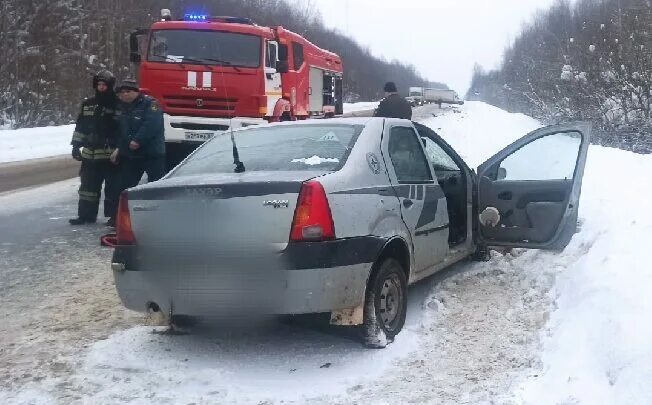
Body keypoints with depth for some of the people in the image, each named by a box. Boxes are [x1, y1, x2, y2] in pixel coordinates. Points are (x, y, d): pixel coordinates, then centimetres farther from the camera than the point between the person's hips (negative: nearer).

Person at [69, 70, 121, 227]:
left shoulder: (117, 104, -6)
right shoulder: (87, 104, 12)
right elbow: (80, 126, 17)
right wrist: (76, 145, 12)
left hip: (110, 155, -6)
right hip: (90, 154, 6)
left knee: (113, 187, 0)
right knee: (88, 185, 10)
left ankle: (114, 215, 9)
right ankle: (86, 215, 19)